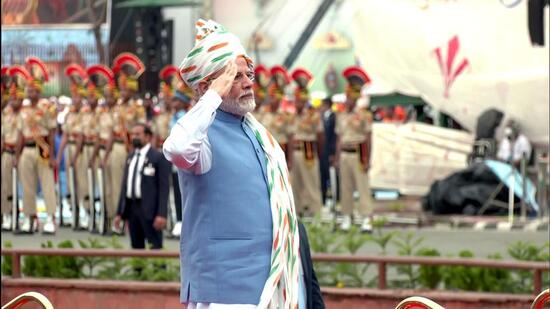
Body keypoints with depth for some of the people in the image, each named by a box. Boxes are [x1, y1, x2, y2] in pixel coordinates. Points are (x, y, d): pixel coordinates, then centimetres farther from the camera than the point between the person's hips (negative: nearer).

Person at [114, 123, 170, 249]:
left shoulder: (158, 157, -5)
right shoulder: (130, 158, 16)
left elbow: (163, 187, -9)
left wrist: (161, 214, -17)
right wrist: (119, 213, 14)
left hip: (149, 208, -7)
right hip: (131, 206, 7)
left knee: (155, 247, -7)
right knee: (136, 247, 9)